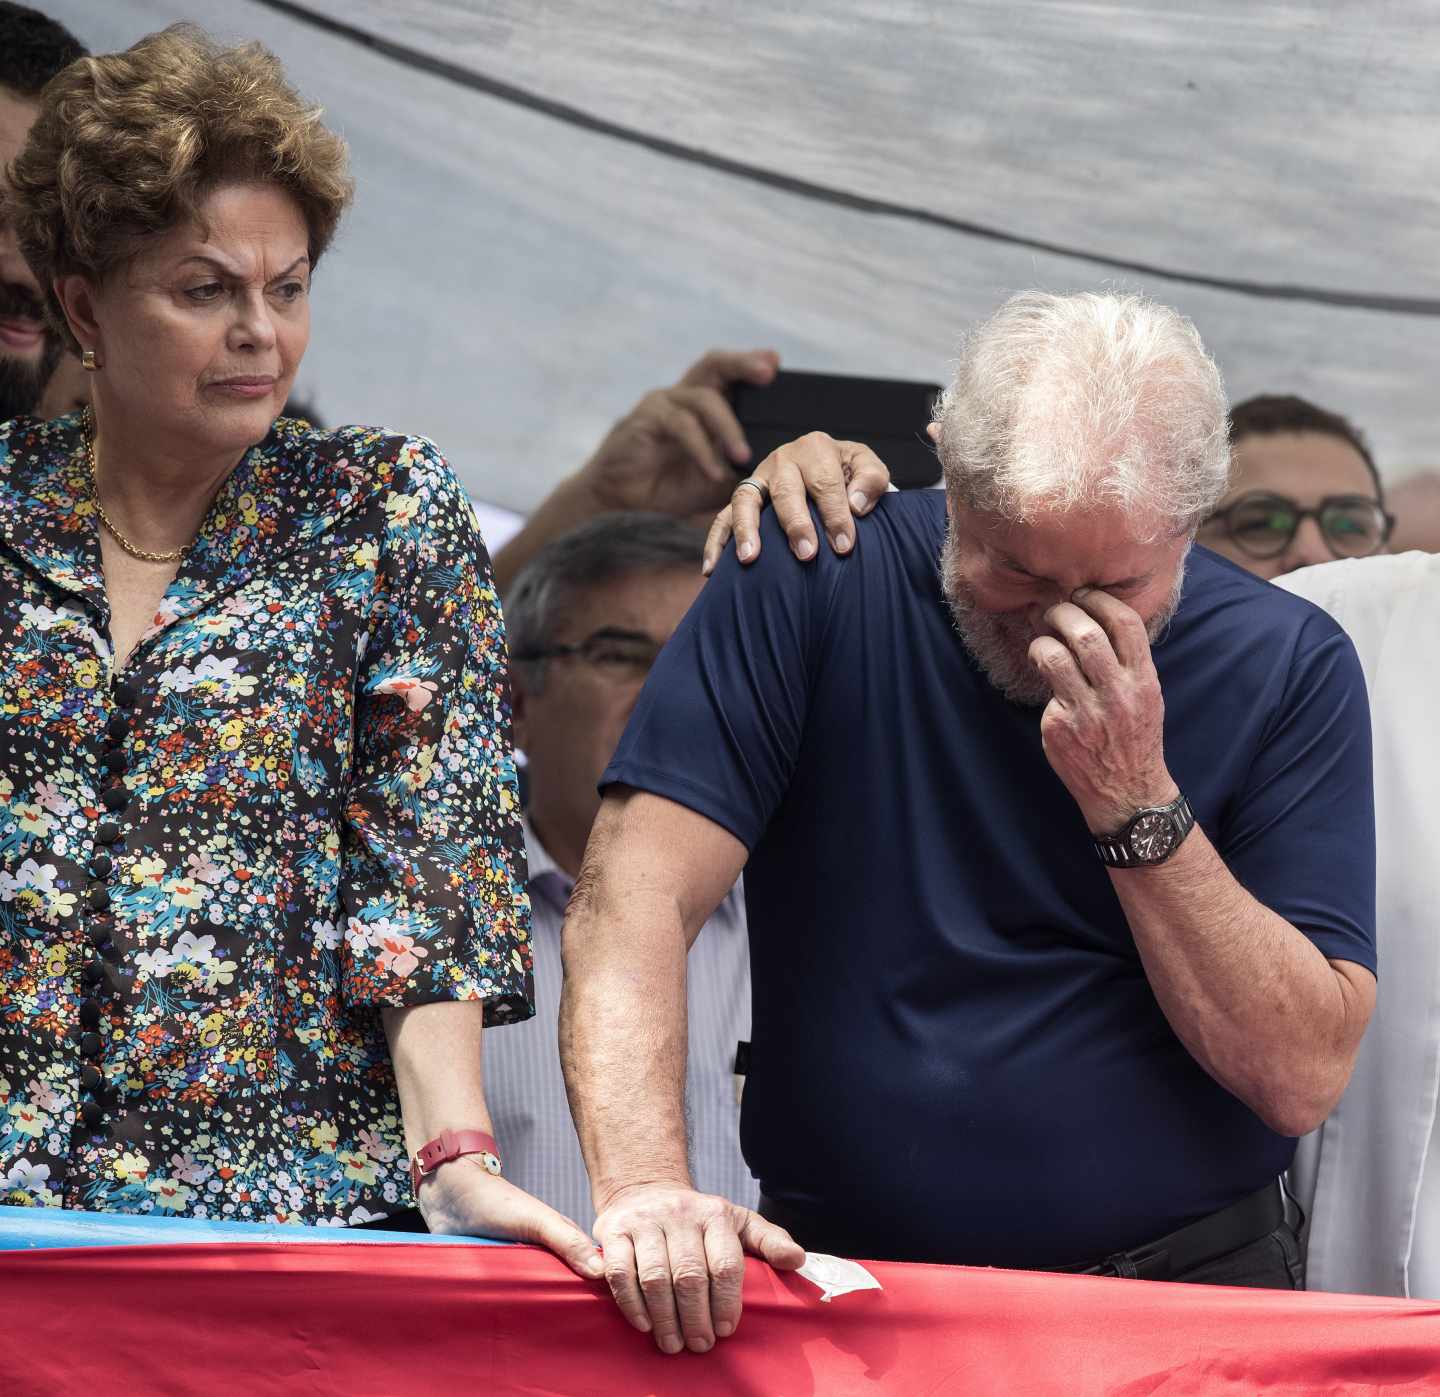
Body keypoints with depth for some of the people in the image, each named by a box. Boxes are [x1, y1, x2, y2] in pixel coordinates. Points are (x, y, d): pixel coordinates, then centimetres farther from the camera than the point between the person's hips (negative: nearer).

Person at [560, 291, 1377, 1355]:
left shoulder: (1288, 666, -2)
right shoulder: (813, 584, -3)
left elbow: (1302, 1076, -6)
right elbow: (636, 896, -12)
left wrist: (1138, 803, -16)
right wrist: (645, 1184, -28)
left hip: (1185, 1282, 0)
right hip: (837, 1267, 0)